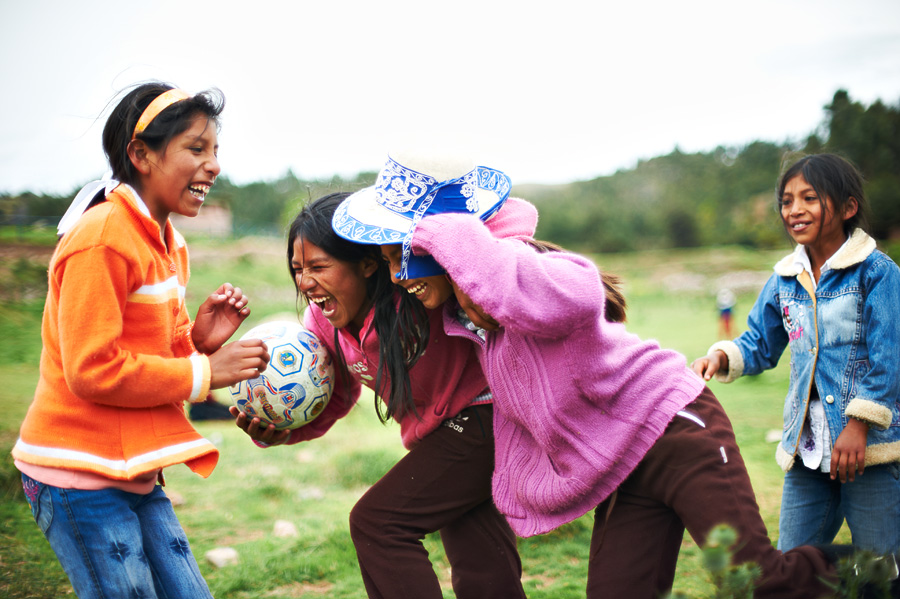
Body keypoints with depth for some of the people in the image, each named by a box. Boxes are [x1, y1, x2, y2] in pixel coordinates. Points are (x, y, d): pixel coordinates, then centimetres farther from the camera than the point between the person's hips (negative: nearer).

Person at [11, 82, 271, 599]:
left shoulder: (169, 244, 12)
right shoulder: (103, 238, -17)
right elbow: (92, 371, -21)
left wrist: (201, 339, -4)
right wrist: (205, 374, -17)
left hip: (134, 475, 9)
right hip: (80, 476, -9)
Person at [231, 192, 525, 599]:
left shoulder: (416, 290, -31)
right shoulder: (323, 322, -8)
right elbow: (333, 401, 5)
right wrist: (278, 431, -15)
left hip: (484, 417, -8)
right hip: (438, 433, 8)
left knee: (376, 523, -13)